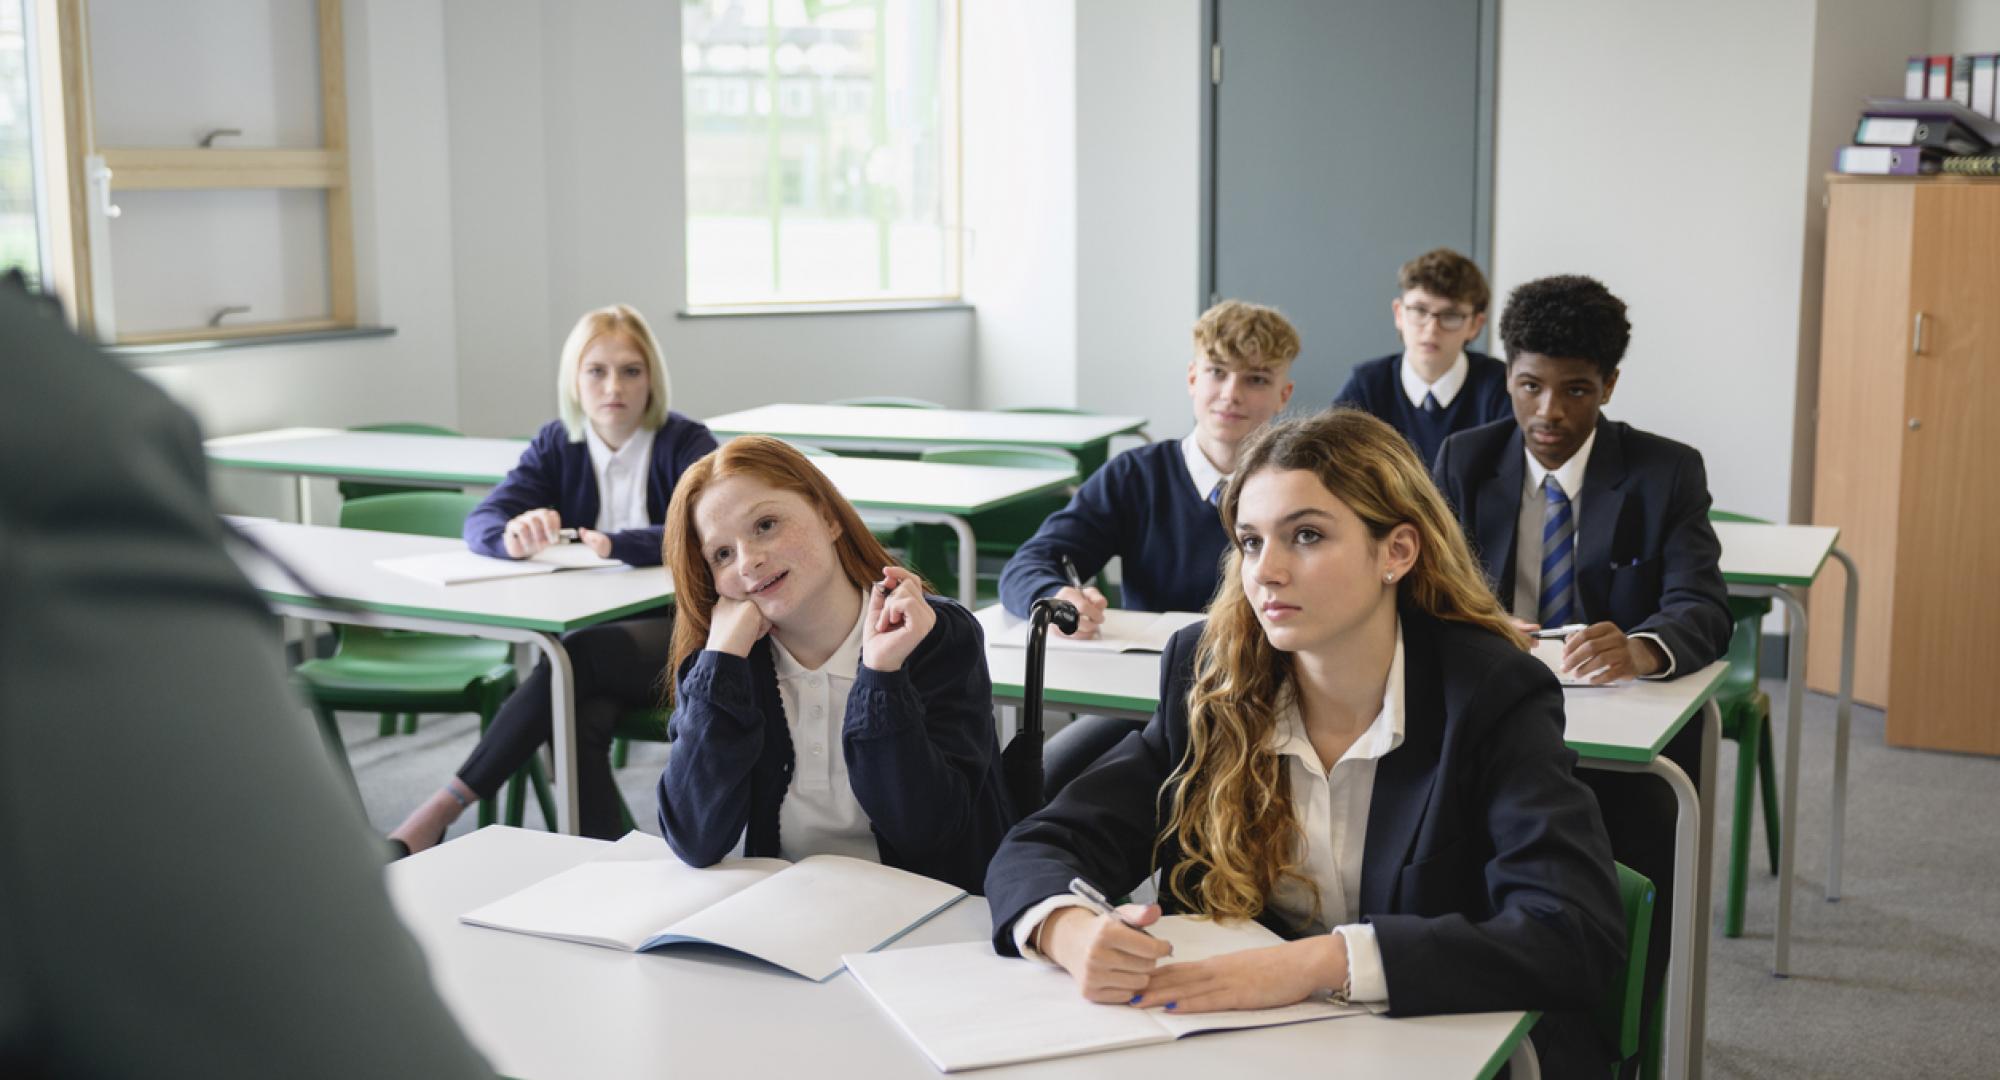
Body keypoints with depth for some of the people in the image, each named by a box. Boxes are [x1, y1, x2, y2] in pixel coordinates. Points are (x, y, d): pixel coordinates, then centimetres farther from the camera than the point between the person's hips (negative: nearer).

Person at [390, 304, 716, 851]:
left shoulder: (687, 444, -3)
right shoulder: (556, 445, 10)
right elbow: (481, 521, -2)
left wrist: (616, 545, -38)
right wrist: (514, 534, -28)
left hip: (676, 630, -3)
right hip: (589, 633, 3)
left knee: (575, 659, -33)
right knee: (580, 714, -32)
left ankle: (445, 807, -27)